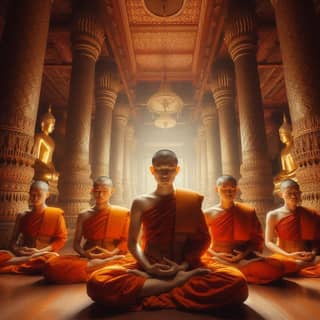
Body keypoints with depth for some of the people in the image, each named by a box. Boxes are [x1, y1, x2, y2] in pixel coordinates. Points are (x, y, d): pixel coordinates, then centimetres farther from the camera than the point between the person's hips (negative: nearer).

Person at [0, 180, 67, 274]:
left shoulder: (56, 214, 5)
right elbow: (13, 239, 12)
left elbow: (61, 239, 0)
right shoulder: (22, 216, 15)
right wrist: (16, 250, -12)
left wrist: (40, 251, -13)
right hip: (22, 254, 2)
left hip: (43, 255, -1)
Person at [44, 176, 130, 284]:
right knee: (52, 266, -25)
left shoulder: (122, 213, 6)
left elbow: (126, 241, 2)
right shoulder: (83, 215, 13)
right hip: (87, 258, 2)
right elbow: (76, 243, 10)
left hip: (113, 257, -2)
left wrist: (111, 254, -15)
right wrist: (84, 254, -11)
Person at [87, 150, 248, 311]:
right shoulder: (140, 203, 3)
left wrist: (182, 266, -11)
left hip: (184, 267, 0)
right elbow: (133, 242, 5)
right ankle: (180, 281, -23)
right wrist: (148, 267, -13)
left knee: (236, 281, -28)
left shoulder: (191, 200, 3)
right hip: (148, 268, 1)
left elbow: (201, 240, 4)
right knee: (98, 281, -29)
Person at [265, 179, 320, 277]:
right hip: (284, 258, 0)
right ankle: (307, 265, -19)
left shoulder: (310, 214, 8)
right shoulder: (273, 215, -1)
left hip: (307, 258, 0)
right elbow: (269, 242, -4)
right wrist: (288, 255, -18)